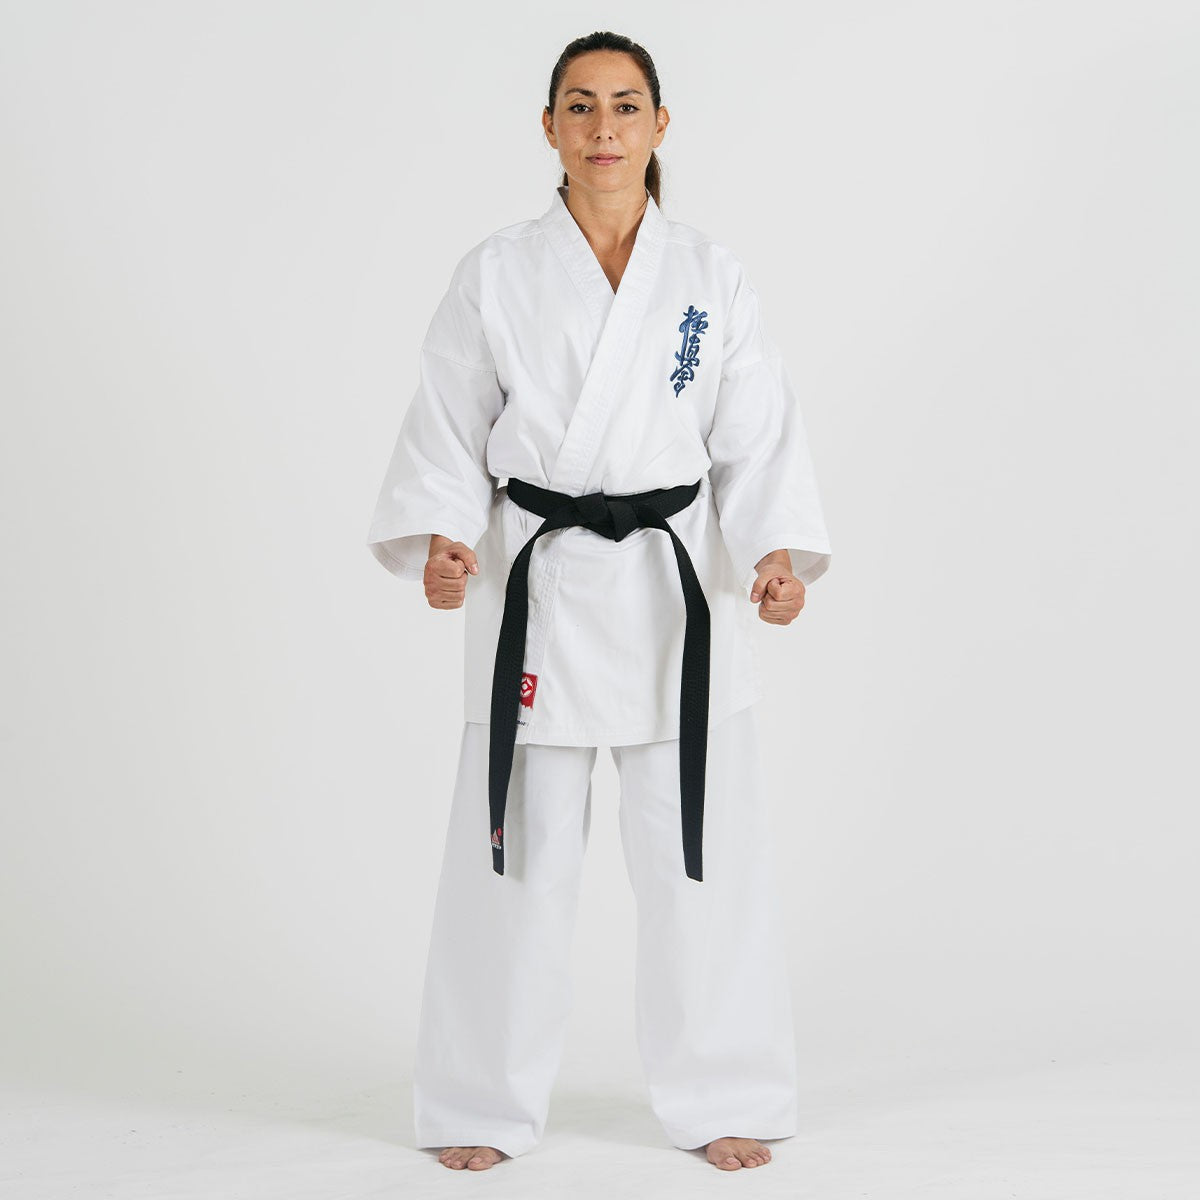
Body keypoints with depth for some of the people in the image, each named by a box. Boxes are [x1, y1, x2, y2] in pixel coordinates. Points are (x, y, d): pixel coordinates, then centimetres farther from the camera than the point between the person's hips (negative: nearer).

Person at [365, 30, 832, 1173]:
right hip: (537, 591, 0)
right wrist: (439, 542, -14)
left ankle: (721, 1099, 19)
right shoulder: (495, 275, 2)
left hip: (677, 589, 1)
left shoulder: (711, 277, 4)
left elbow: (757, 436, 1)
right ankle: (486, 1102, 18)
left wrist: (780, 552, -14)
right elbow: (447, 431, 2)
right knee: (517, 853, 3)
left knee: (700, 854, 3)